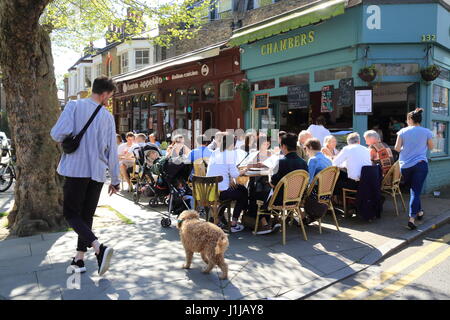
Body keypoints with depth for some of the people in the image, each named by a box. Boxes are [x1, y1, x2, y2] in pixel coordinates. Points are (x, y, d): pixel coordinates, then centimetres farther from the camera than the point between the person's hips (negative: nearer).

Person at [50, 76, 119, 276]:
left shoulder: (74, 106, -3)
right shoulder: (108, 116, 4)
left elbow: (58, 134, -14)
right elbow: (112, 151, 5)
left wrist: (66, 141, 11)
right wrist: (115, 180, 12)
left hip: (76, 169, -3)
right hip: (97, 172, 3)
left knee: (71, 214, 5)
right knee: (86, 216, 15)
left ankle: (99, 248, -16)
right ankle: (79, 259, 21)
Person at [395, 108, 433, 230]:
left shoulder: (403, 131, -2)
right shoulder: (427, 132, -1)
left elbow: (397, 148, -4)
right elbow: (431, 147, 11)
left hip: (405, 165, 1)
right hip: (420, 164, -1)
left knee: (413, 189, 20)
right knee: (416, 191, -2)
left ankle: (419, 211, 32)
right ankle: (412, 218, -12)